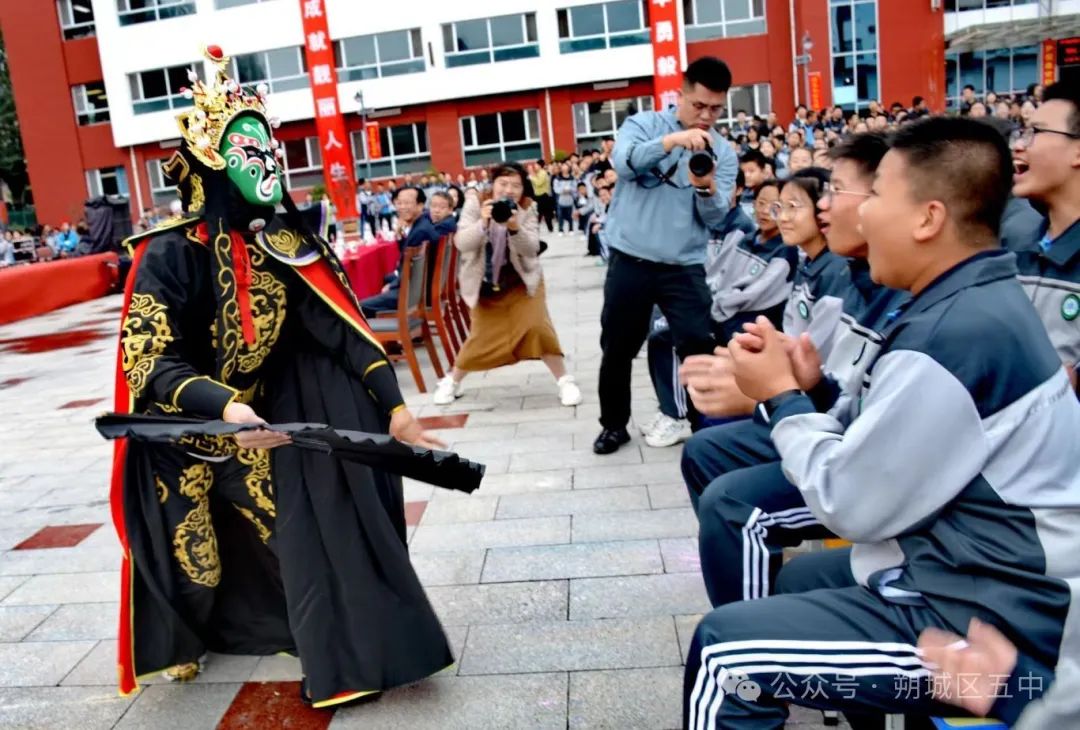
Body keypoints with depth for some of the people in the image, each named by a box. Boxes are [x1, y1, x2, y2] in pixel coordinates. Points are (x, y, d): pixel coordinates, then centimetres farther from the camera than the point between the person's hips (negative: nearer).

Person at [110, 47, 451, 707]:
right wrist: (226, 409, -43)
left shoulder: (292, 240, -8)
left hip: (271, 419, 3)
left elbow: (345, 331, -12)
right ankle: (182, 637, 46)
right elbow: (151, 362, -26)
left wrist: (394, 406, -22)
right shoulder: (171, 252, -21)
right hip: (190, 435, -3)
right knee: (197, 552, 14)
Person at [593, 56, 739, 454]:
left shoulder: (724, 153, 7)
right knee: (617, 348, 9)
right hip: (630, 260, -1)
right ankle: (614, 425, 27)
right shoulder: (643, 124, 1)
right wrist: (671, 141, -33)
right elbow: (624, 163, -20)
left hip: (684, 267, 1)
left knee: (699, 347, -4)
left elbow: (714, 218, -3)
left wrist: (707, 188, -23)